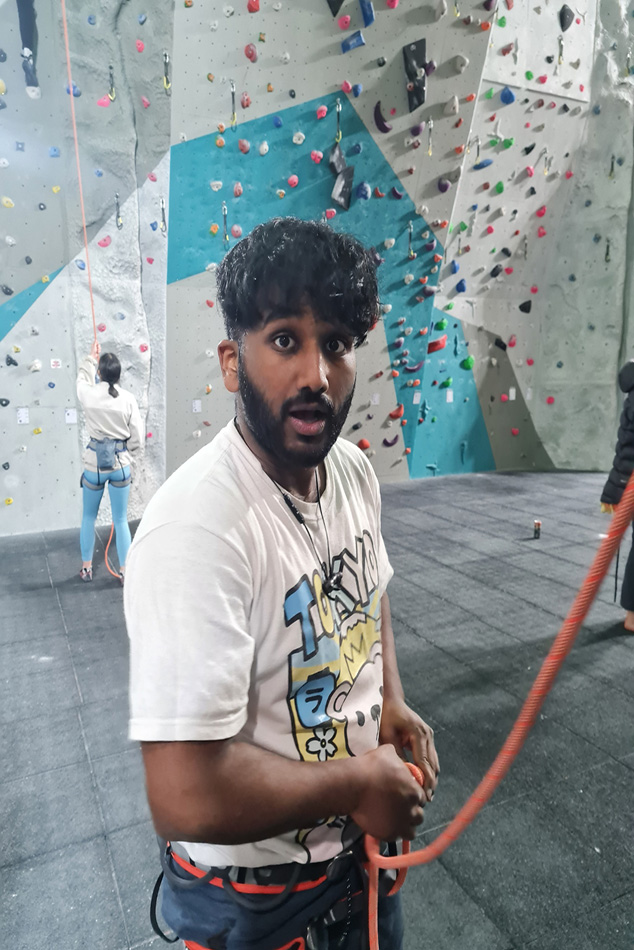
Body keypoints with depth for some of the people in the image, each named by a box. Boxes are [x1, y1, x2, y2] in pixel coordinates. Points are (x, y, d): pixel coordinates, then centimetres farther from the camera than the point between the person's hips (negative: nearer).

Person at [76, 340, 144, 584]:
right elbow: (137, 438, -5)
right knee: (121, 520, 9)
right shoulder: (128, 398, -9)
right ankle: (125, 571, 15)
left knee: (88, 518, 18)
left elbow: (82, 378, 19)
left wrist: (91, 358, 32)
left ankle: (86, 568, 29)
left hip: (94, 463, 1)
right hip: (120, 464, 0)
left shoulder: (89, 394, -8)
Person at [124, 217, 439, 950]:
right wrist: (357, 781, -21)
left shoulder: (354, 471, -9)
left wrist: (391, 703, -6)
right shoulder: (197, 529, -34)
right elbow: (187, 797, -35)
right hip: (250, 886, -6)